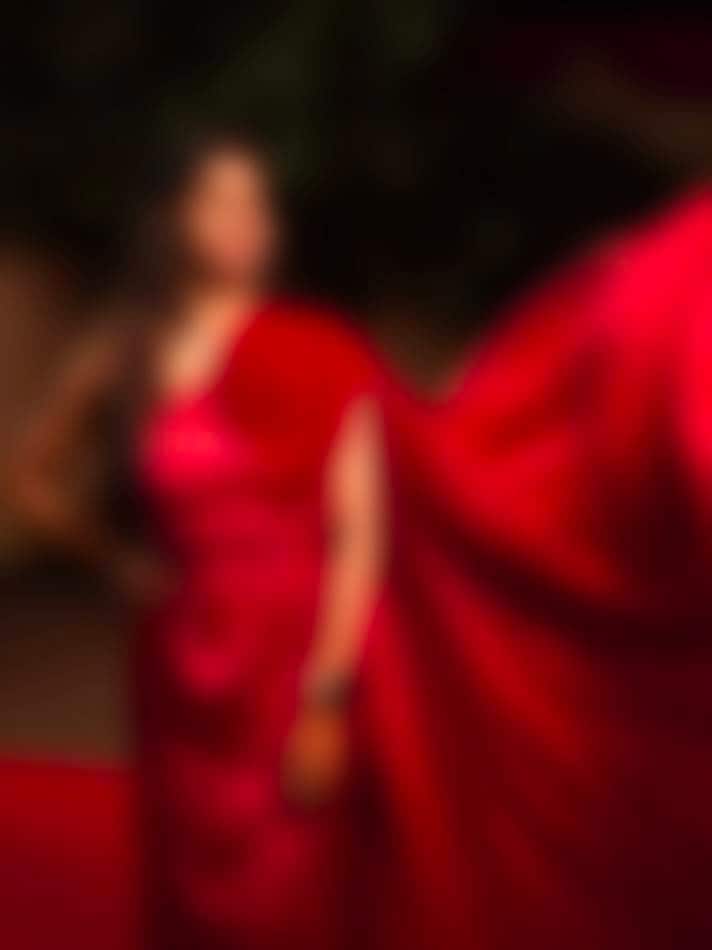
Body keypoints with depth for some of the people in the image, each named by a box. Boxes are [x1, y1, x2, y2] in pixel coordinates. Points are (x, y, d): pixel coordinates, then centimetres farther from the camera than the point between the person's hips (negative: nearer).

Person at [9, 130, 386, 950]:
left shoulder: (316, 355, -6)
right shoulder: (120, 357, 4)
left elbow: (358, 533, -9)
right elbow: (36, 478, 21)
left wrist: (329, 696, -14)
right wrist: (117, 556, 7)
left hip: (294, 665, -3)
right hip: (185, 671, 3)